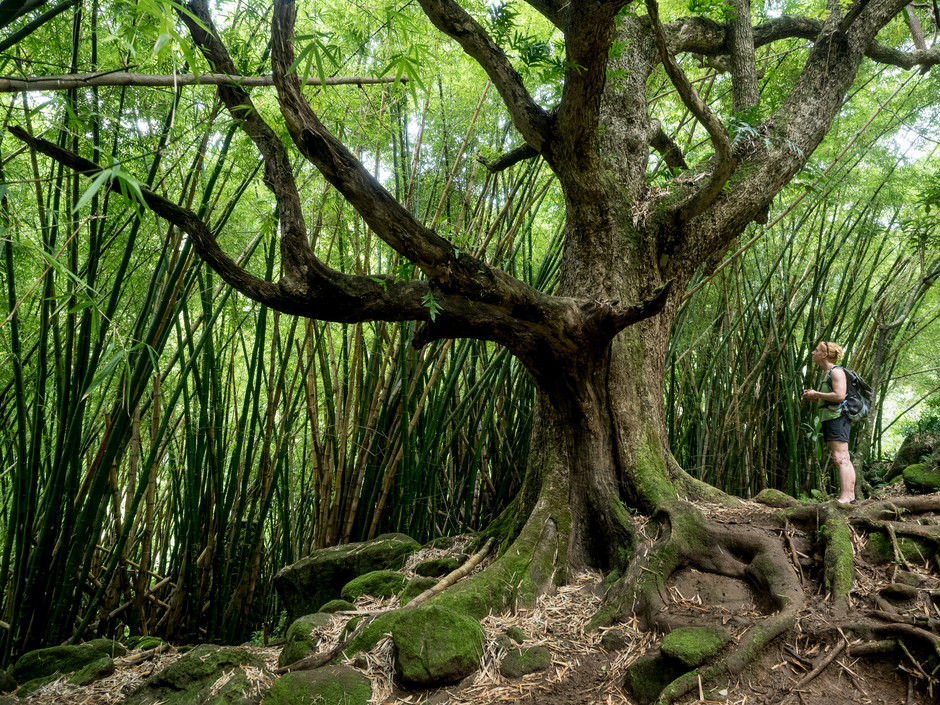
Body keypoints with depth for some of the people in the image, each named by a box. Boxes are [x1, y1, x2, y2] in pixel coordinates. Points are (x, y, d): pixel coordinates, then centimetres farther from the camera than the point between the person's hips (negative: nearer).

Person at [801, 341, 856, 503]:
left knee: (840, 458, -14)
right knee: (845, 460, 9)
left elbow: (839, 396, -21)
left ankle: (844, 498, -18)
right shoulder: (826, 373, 20)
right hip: (829, 419, 10)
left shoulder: (836, 371, -9)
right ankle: (850, 496, 11)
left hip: (837, 417, -10)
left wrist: (817, 394, -11)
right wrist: (813, 397, 11)